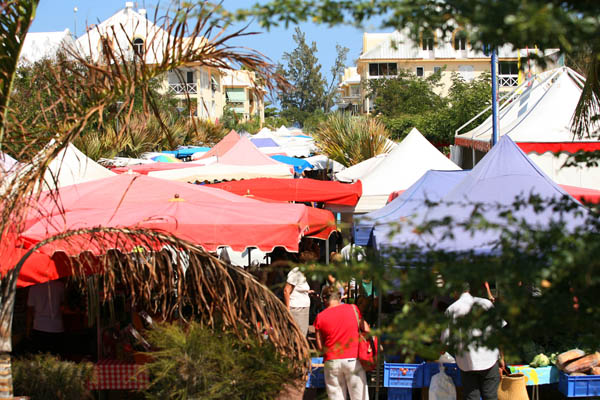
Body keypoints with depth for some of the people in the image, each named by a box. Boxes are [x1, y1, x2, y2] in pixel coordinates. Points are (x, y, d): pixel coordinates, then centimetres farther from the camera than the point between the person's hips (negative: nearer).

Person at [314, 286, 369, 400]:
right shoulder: (353, 309, -1)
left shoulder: (320, 317, 0)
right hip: (353, 359, -1)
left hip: (332, 362, 1)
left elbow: (320, 347, 2)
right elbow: (366, 329, 6)